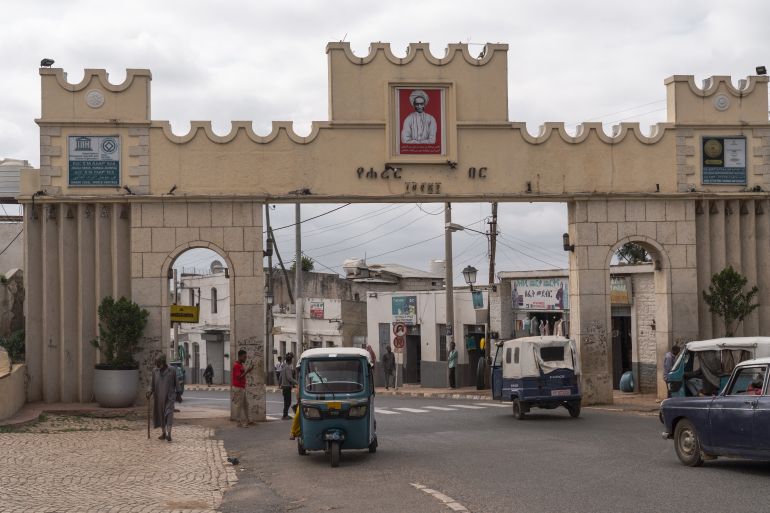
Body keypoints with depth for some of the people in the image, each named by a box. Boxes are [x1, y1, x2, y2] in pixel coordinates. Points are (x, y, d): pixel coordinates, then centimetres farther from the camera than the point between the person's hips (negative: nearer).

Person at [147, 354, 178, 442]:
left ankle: (169, 433, -22)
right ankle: (163, 433, 20)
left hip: (169, 397, -4)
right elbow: (152, 383, 10)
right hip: (158, 397, 4)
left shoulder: (172, 371, -5)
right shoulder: (155, 371, 5)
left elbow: (176, 383, 3)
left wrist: (177, 394, 6)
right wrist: (150, 391, -7)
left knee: (169, 414, -14)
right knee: (160, 414, 9)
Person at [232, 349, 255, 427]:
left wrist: (248, 370, 5)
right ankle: (240, 422, -1)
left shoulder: (241, 365, 15)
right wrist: (247, 371, -23)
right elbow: (239, 377, -23)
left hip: (243, 388, 10)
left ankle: (246, 421, 21)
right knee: (239, 406, -5)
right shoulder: (236, 366, -16)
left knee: (246, 404, 14)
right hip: (238, 388, -10)